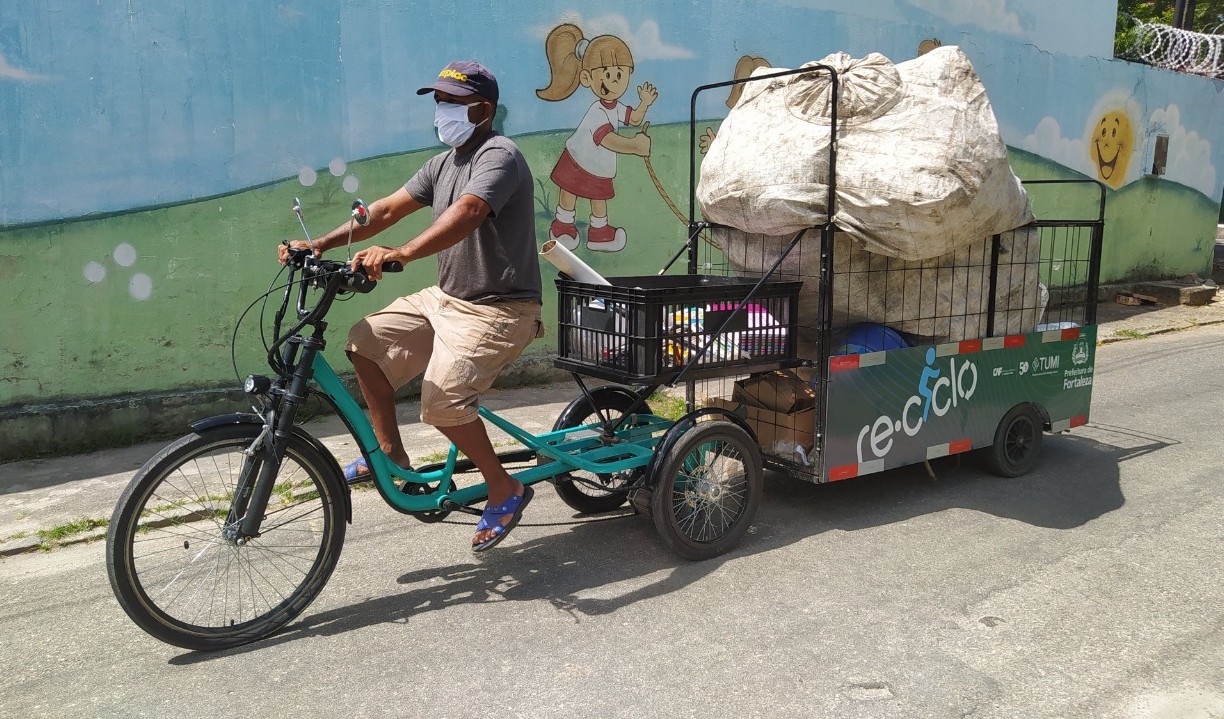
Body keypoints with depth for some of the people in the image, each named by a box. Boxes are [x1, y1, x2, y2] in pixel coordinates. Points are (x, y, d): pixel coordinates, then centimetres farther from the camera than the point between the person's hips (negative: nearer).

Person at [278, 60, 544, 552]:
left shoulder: (498, 156, -15)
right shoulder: (443, 164, 13)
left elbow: (466, 213, -35)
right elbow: (386, 210, 8)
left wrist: (399, 254, -49)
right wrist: (320, 244, -4)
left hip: (499, 309, -9)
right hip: (446, 297, 9)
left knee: (442, 399, -23)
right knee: (367, 340, 1)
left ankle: (505, 490, -2)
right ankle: (390, 454, 13)